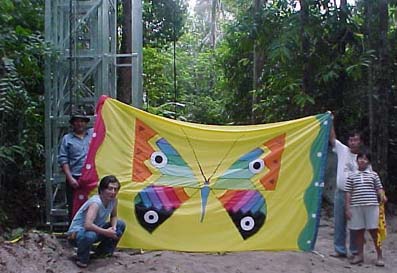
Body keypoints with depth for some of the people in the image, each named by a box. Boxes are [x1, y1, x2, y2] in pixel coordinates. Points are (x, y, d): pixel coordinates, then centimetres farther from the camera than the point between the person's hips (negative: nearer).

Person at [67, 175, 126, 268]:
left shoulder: (113, 200, -7)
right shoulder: (95, 203, -31)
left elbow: (114, 216, 11)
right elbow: (88, 225, -43)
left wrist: (114, 227, -12)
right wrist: (106, 232, -31)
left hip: (94, 231, 8)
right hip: (77, 233, -8)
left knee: (120, 224, 1)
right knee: (89, 235, -42)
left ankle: (104, 251, 14)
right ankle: (82, 258, -11)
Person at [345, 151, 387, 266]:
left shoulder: (373, 174, 7)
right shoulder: (351, 176, 7)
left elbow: (379, 188, 8)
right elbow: (348, 193, 6)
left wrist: (382, 196, -14)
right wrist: (348, 208, 1)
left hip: (372, 206, -1)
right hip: (356, 207, 1)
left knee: (374, 231, 1)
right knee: (358, 231, 7)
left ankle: (380, 256, 11)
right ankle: (360, 255, 18)